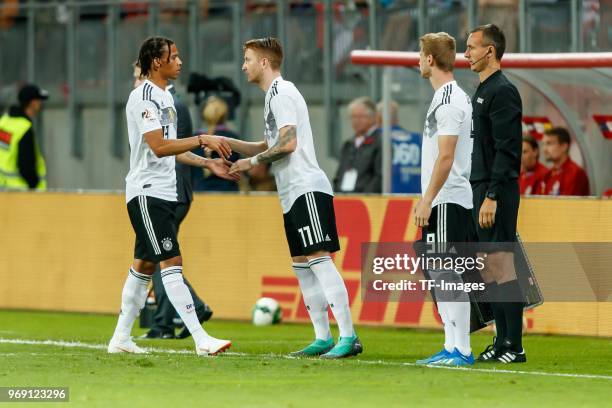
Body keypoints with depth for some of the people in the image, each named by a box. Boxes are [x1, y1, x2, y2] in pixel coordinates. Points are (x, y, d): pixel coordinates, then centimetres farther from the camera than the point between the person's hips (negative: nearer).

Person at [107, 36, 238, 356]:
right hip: (147, 193, -10)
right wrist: (202, 140, -24)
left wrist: (207, 163, 15)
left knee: (144, 265, 12)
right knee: (171, 261, -14)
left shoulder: (165, 97, 17)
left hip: (163, 194, 10)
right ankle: (201, 340, -20)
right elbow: (159, 147, -24)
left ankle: (121, 338, 18)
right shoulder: (143, 97, -14)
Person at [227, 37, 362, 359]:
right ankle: (323, 338, 11)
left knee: (319, 259, -16)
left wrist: (251, 162, -8)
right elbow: (268, 148, 29)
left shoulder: (281, 93, -8)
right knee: (302, 267, 10)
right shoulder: (274, 96, 23)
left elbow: (287, 144, -18)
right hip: (294, 195, 11)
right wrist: (226, 142, 22)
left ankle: (348, 336, -20)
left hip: (307, 188, -11)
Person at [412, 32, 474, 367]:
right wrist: (426, 198, 23)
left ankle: (461, 350, -11)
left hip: (448, 201, -11)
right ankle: (452, 347, 15)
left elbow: (446, 157, -19)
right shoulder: (450, 97, 18)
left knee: (450, 275, -10)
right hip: (444, 201, 11)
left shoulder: (449, 100, -14)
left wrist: (428, 200, -19)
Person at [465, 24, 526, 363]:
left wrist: (492, 196, -22)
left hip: (498, 191, -10)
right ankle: (503, 341, 15)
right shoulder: (482, 92, 19)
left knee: (502, 264, -11)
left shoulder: (503, 92, -11)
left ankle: (515, 347, -10)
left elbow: (506, 150, -18)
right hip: (481, 189, 10)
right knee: (490, 267, 10)